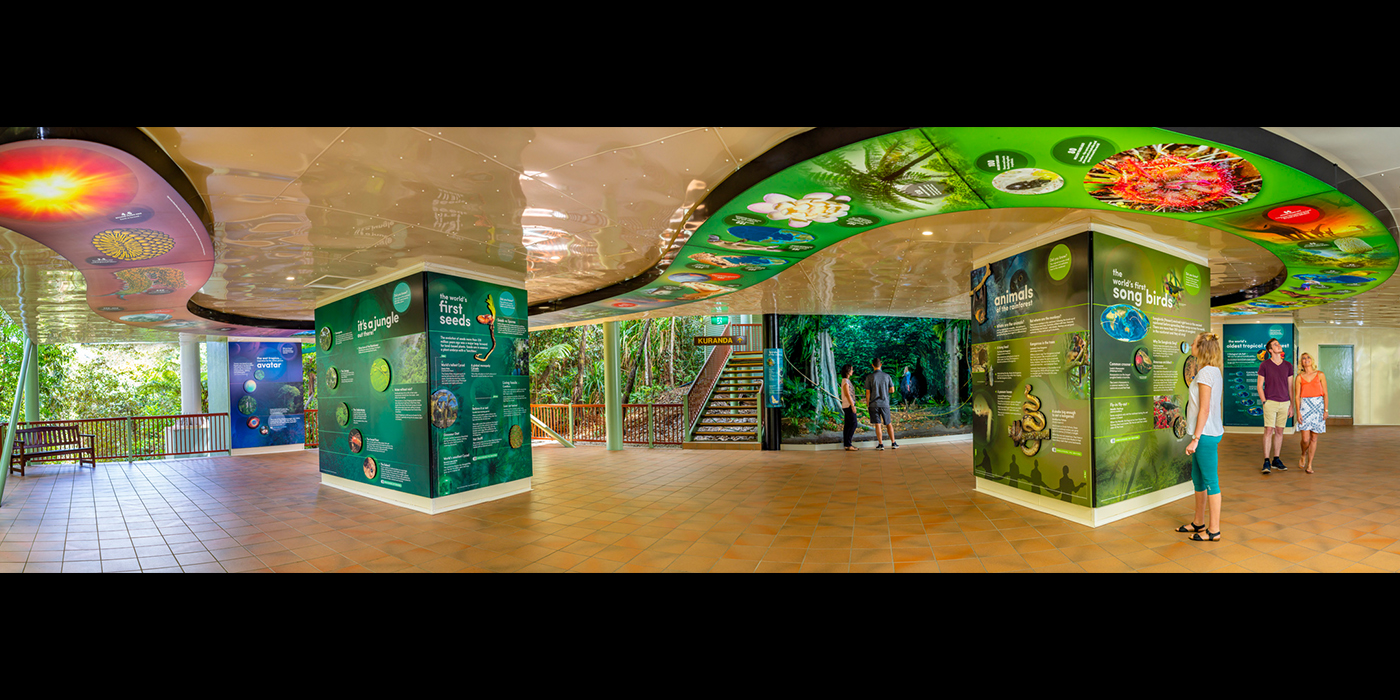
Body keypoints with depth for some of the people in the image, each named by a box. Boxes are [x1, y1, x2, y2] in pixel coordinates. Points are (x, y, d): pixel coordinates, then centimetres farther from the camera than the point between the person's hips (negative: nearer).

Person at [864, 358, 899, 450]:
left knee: (878, 424, 2)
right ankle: (893, 443, 14)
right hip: (885, 403, 2)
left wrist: (867, 404, 3)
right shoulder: (887, 376, 0)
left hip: (874, 404, -2)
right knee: (889, 424, 13)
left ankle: (880, 444, 3)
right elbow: (892, 390, 3)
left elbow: (868, 392, -7)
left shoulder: (869, 377, -7)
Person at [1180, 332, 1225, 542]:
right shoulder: (1214, 372, 12)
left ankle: (1214, 530, 9)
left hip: (1206, 434, -10)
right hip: (1206, 433, 10)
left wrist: (1196, 438, -18)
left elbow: (1204, 410, -20)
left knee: (1210, 481, -1)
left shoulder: (1206, 373, -17)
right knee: (1197, 478, 18)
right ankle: (1198, 522, 30)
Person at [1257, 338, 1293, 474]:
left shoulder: (1288, 365, 9)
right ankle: (1266, 461, -6)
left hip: (1284, 403, 4)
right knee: (1268, 431, -8)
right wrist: (1264, 401, -8)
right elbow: (1259, 385, 0)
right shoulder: (1264, 365, -1)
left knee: (1279, 431, 8)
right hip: (1270, 402, -4)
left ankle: (1276, 460, 16)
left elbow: (1290, 386, 12)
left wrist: (1291, 405, 10)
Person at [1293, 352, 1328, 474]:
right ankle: (1303, 455, 24)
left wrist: (1326, 410, -3)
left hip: (1318, 406, 1)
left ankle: (1309, 465, 12)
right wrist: (1298, 412, -6)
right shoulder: (1299, 377, 4)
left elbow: (1325, 394, 4)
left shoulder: (1320, 375, 4)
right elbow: (1297, 396, 2)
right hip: (1305, 406, -1)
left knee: (1314, 438, 4)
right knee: (1305, 439, -7)